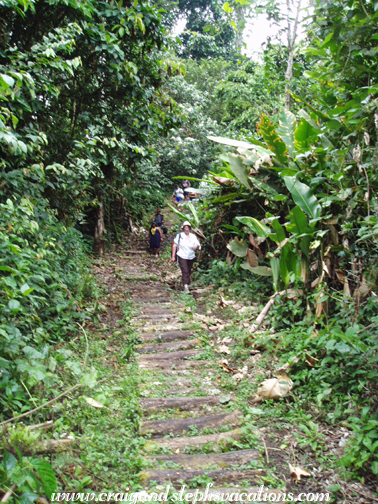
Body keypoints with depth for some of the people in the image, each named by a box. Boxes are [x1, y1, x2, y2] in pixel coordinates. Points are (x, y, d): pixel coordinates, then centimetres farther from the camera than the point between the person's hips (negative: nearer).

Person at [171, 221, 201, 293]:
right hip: (182, 257, -4)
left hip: (191, 257, 4)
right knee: (185, 271, -15)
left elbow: (199, 247, 5)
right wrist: (173, 256, 1)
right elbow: (174, 245, 4)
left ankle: (188, 284, 29)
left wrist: (197, 246, -21)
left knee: (189, 272, 11)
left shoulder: (193, 236, 8)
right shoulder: (179, 236, 0)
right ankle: (185, 286, -23)